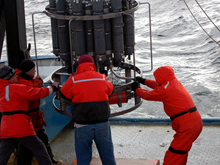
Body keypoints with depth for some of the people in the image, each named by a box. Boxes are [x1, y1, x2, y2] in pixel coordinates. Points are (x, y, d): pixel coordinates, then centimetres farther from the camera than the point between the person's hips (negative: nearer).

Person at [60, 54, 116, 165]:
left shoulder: (73, 80, -4)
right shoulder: (102, 78, 2)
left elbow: (63, 94, 12)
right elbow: (110, 91, 20)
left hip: (82, 126, -1)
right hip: (102, 124, 2)